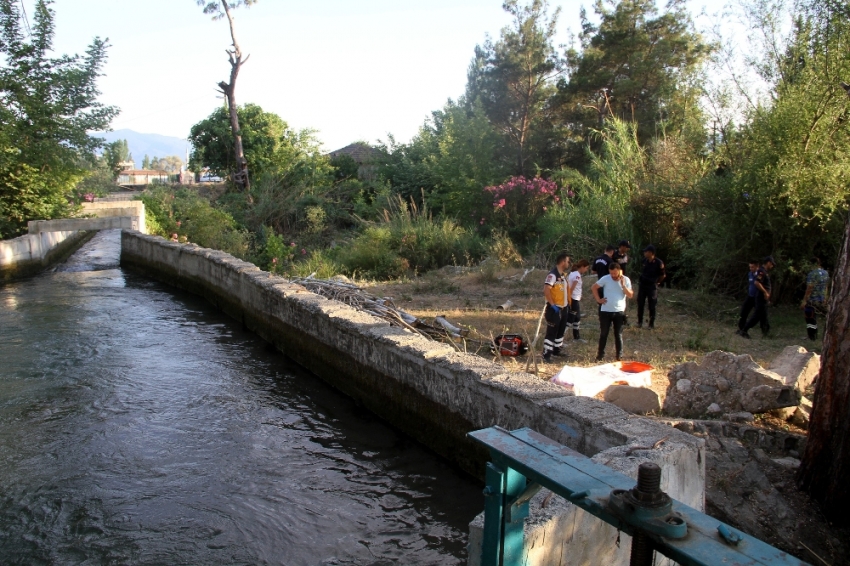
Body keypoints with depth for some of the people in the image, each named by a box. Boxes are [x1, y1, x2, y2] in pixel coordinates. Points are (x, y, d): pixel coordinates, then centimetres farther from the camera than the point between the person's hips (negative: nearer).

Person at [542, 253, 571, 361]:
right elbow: (546, 290, -29)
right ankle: (546, 354, -3)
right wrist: (552, 305, -25)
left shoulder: (562, 275, 12)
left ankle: (557, 350, 32)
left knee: (561, 331, 19)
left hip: (563, 308, 9)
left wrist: (568, 303, 17)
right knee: (551, 332, -7)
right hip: (554, 309, -9)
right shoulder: (552, 275, -19)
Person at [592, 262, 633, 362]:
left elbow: (630, 295, -8)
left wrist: (623, 285, -19)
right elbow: (594, 287, 4)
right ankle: (600, 354, 17)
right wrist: (598, 299, -2)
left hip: (619, 312, 0)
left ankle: (619, 355, 18)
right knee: (603, 334, 6)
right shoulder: (605, 279, -5)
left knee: (618, 334, 8)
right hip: (605, 311, 0)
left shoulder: (626, 280, -3)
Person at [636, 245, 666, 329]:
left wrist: (656, 282, 3)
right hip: (642, 285, 4)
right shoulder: (644, 260, -3)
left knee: (652, 306, 4)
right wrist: (640, 280, 12)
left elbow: (663, 275, -5)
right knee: (640, 304, 8)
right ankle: (640, 322, 19)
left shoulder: (658, 262, -16)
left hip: (652, 287, -4)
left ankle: (652, 324, 14)